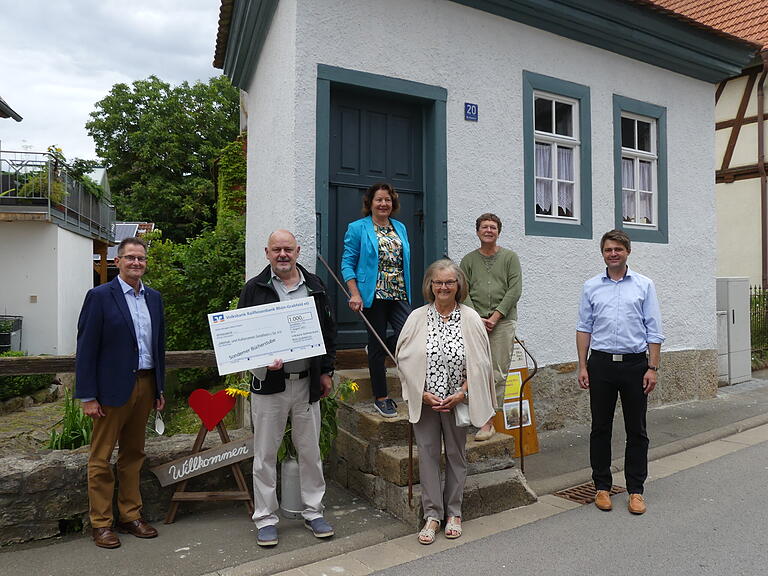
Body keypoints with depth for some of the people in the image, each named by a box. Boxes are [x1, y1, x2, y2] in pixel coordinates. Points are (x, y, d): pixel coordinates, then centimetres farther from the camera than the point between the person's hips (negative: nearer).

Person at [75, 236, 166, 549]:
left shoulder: (154, 297, 10)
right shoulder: (99, 296, -7)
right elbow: (86, 348, -8)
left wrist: (159, 388, 12)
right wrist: (87, 396, -11)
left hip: (145, 386, 5)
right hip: (112, 388, -5)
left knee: (133, 454, 15)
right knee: (101, 458, 5)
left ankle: (131, 516, 26)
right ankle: (101, 523, 18)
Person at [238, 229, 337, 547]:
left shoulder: (314, 286, 8)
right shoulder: (254, 289, -1)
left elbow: (328, 331, 12)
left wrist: (326, 371, 8)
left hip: (308, 381, 3)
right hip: (268, 383, -2)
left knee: (310, 450, 12)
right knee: (265, 454, 7)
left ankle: (313, 512, 28)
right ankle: (265, 518, 22)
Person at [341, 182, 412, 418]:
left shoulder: (400, 228, 16)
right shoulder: (358, 228, 0)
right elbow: (347, 263, -3)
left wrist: (407, 292, 16)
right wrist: (354, 294, -13)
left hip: (399, 295, 5)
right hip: (374, 296, -5)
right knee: (377, 344, 2)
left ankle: (376, 351, 23)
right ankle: (381, 398, 16)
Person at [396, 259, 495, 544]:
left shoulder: (470, 318, -3)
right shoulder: (417, 317, -2)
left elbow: (480, 363, -2)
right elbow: (404, 359, -2)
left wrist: (461, 394, -11)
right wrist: (423, 394, -10)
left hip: (458, 401, 0)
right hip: (424, 401, 0)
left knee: (456, 454, 12)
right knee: (428, 454, 5)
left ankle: (453, 513, 28)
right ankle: (432, 515, 18)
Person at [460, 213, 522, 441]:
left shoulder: (510, 257, 9)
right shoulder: (469, 260, 12)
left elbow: (515, 290, -1)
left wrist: (496, 316, -10)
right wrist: (477, 318, -9)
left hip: (503, 321, -1)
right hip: (475, 322, 1)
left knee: (498, 373, -2)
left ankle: (488, 420, 4)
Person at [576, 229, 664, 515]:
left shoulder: (644, 285, 3)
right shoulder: (591, 287, 6)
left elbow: (654, 331, 2)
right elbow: (584, 328, 6)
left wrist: (652, 368, -5)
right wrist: (582, 366, 1)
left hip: (635, 363, -1)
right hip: (601, 364, 1)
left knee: (636, 430, 6)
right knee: (600, 428, 7)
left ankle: (635, 490, 19)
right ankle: (602, 486, 20)